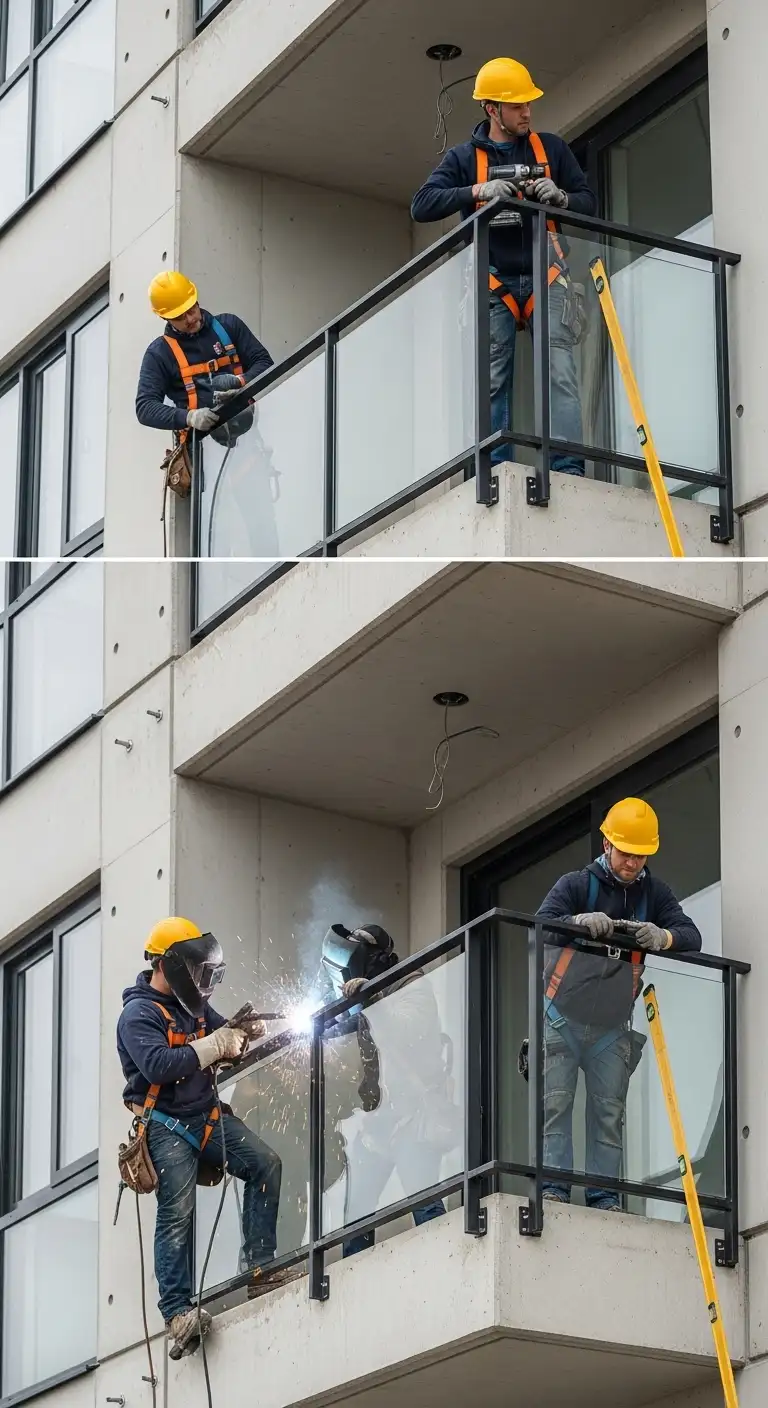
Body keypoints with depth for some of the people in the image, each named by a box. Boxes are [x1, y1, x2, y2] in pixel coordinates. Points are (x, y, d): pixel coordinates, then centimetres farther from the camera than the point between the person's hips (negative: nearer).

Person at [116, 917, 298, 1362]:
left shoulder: (192, 1005, 14)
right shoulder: (139, 1014, -11)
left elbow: (222, 1034, 25)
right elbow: (159, 1065, -26)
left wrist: (243, 1030, 0)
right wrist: (216, 1045, -24)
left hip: (208, 1116, 8)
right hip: (167, 1126, -7)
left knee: (266, 1163, -9)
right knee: (177, 1213, -16)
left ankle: (259, 1269, -7)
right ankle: (179, 1312, -17)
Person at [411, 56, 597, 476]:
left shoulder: (550, 148, 12)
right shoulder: (464, 158, 8)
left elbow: (589, 202, 14)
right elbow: (421, 206, -3)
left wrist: (561, 197, -8)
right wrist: (478, 192, -16)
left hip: (546, 278, 0)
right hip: (493, 283, 0)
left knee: (559, 373, -13)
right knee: (492, 382, -6)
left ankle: (568, 469, -18)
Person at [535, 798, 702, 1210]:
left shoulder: (654, 894, 3)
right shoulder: (576, 885, -5)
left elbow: (692, 938, -7)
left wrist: (662, 937, -31)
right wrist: (579, 922, -42)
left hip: (612, 1028, 3)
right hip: (562, 1019, -2)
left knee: (609, 1113, -1)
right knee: (555, 1103, -10)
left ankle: (604, 1196, -2)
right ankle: (554, 1187, -12)